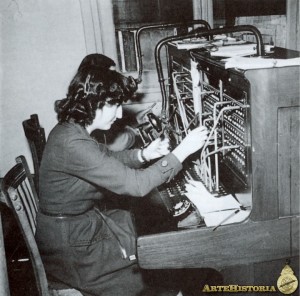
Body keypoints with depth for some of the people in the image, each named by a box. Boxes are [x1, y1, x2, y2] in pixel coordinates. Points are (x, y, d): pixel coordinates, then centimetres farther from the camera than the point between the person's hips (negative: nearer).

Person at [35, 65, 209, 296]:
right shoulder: (72, 144, -31)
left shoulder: (72, 129, -1)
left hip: (84, 220, 9)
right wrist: (183, 150, -23)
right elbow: (136, 185, -31)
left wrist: (144, 155, -3)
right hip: (70, 245, -9)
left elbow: (108, 160, 14)